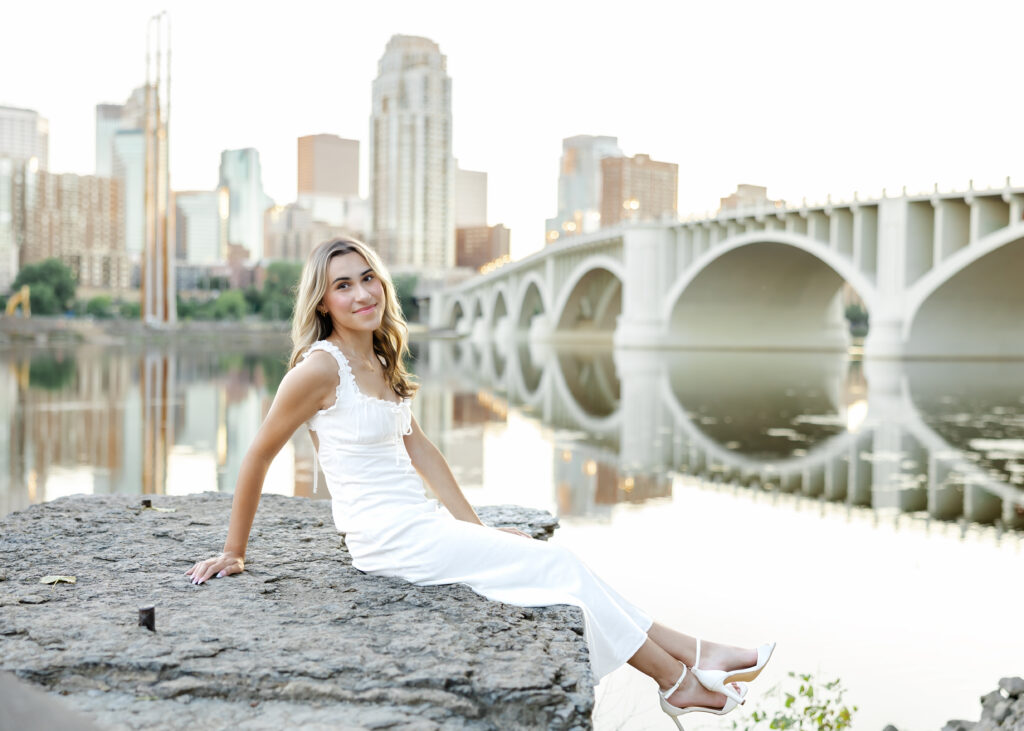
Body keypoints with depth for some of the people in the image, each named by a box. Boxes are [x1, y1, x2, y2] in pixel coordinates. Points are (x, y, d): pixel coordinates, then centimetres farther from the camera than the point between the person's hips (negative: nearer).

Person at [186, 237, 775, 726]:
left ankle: (690, 655, 4)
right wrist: (234, 553, -3)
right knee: (554, 564, -7)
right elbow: (258, 458, -9)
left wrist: (475, 526, 15)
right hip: (387, 540, -7)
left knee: (555, 562, 0)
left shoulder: (381, 363, 12)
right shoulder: (321, 368, -14)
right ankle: (679, 678, 4)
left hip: (422, 525, 7)